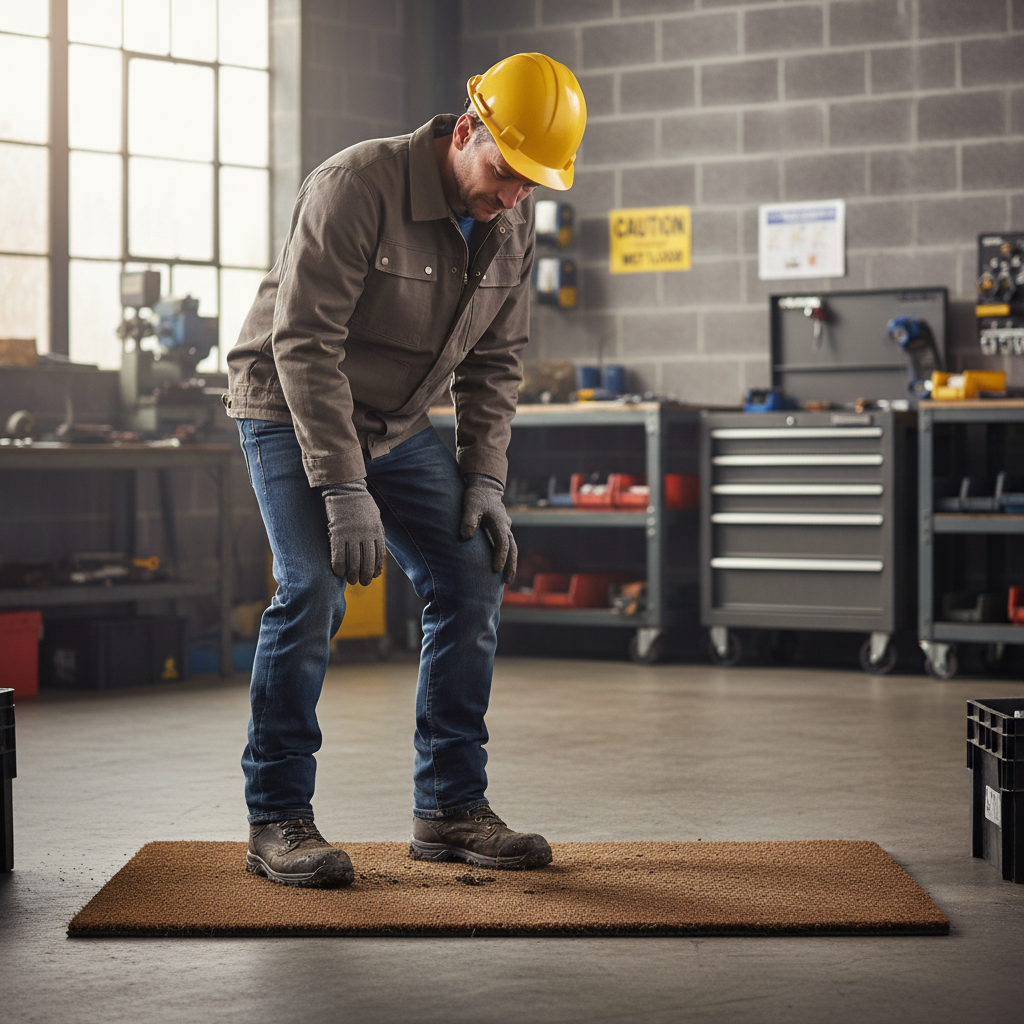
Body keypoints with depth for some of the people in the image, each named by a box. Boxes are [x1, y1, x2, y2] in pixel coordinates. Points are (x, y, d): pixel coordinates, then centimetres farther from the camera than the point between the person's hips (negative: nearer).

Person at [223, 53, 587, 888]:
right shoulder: (358, 186, -25)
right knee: (314, 589, -21)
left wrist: (484, 482, -5)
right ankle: (278, 820, -10)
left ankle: (450, 807, 8)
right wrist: (343, 490, -31)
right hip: (289, 410, -7)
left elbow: (494, 362, 5)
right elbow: (304, 342, -27)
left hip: (399, 426, 7)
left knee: (473, 581, -1)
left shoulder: (512, 225, -3)